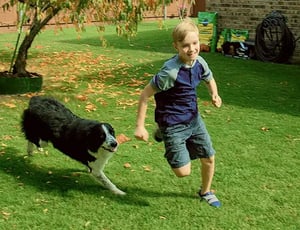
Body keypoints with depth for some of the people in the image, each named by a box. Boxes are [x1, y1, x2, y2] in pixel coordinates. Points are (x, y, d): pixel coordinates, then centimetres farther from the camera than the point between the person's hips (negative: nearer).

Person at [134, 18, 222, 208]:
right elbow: (145, 95, -21)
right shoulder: (171, 72, -28)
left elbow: (210, 80, 16)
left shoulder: (200, 63, -7)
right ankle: (164, 134, 20)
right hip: (173, 125, -6)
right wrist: (140, 126, -19)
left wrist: (214, 94, -6)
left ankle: (206, 192, 41)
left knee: (209, 158, 12)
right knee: (184, 171, -5)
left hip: (194, 119, 6)